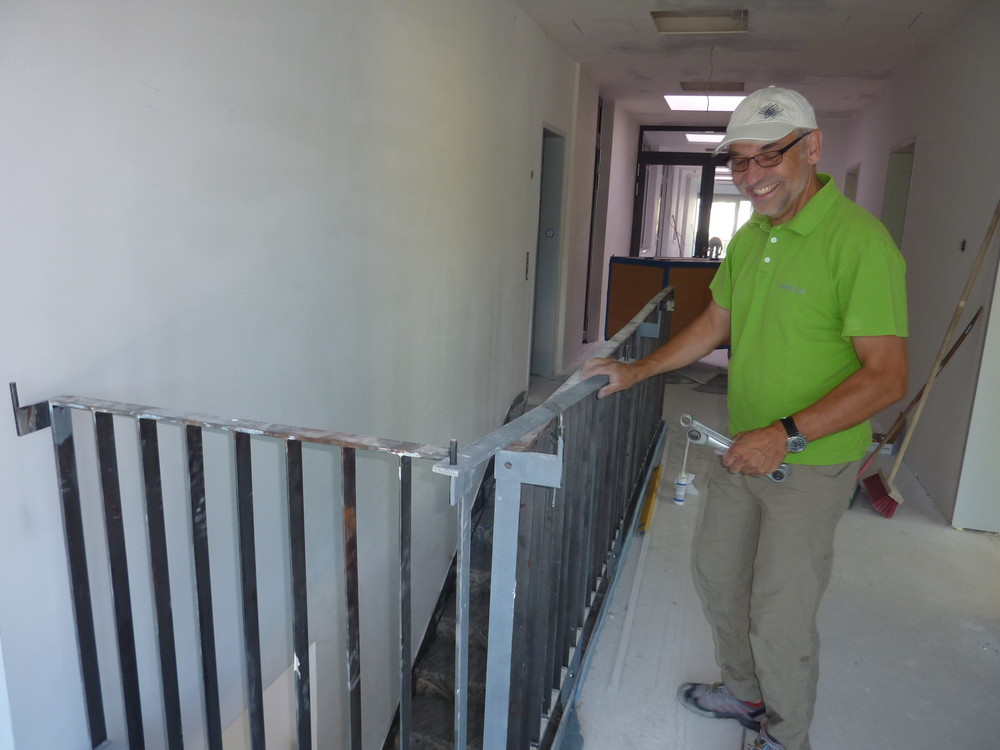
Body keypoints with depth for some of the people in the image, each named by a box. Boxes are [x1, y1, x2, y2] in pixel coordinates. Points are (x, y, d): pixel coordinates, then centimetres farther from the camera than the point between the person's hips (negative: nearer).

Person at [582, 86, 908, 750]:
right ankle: (745, 693, 47)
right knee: (716, 571, 21)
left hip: (812, 464, -8)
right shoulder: (750, 237, 6)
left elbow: (887, 377, -23)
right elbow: (717, 324, 16)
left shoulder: (859, 241, -20)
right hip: (744, 452, 8)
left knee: (780, 616, 4)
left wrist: (788, 434, -29)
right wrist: (635, 371, 13)